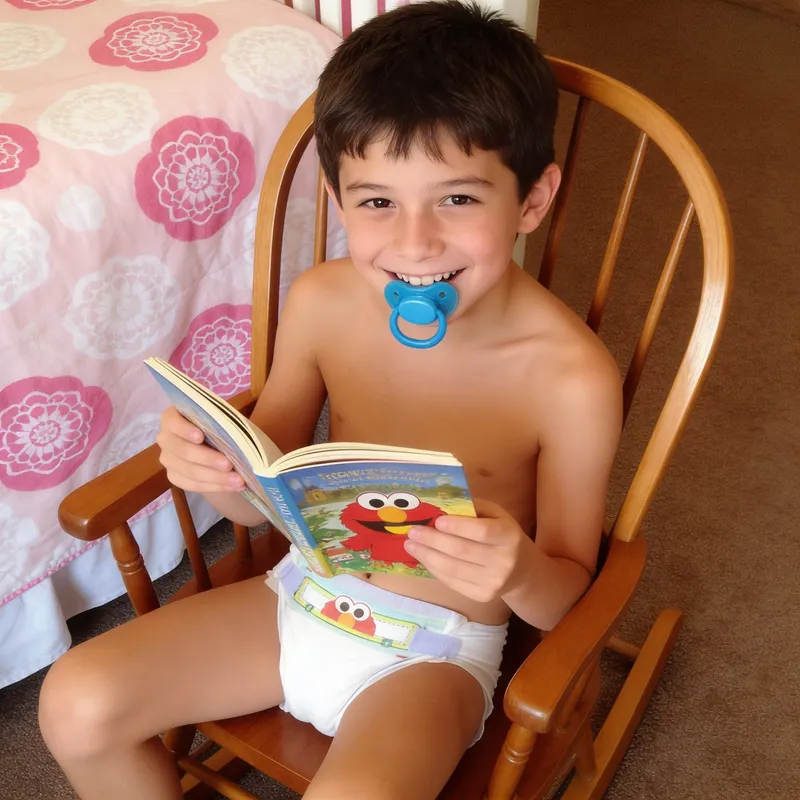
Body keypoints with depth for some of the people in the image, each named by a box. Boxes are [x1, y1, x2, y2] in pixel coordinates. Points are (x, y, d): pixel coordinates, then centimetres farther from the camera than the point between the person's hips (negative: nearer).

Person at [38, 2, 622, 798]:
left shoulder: (571, 377, -23)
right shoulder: (321, 303, -12)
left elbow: (565, 593, -11)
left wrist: (519, 572, -35)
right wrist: (213, 466, -22)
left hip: (436, 643, -3)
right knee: (76, 704, -6)